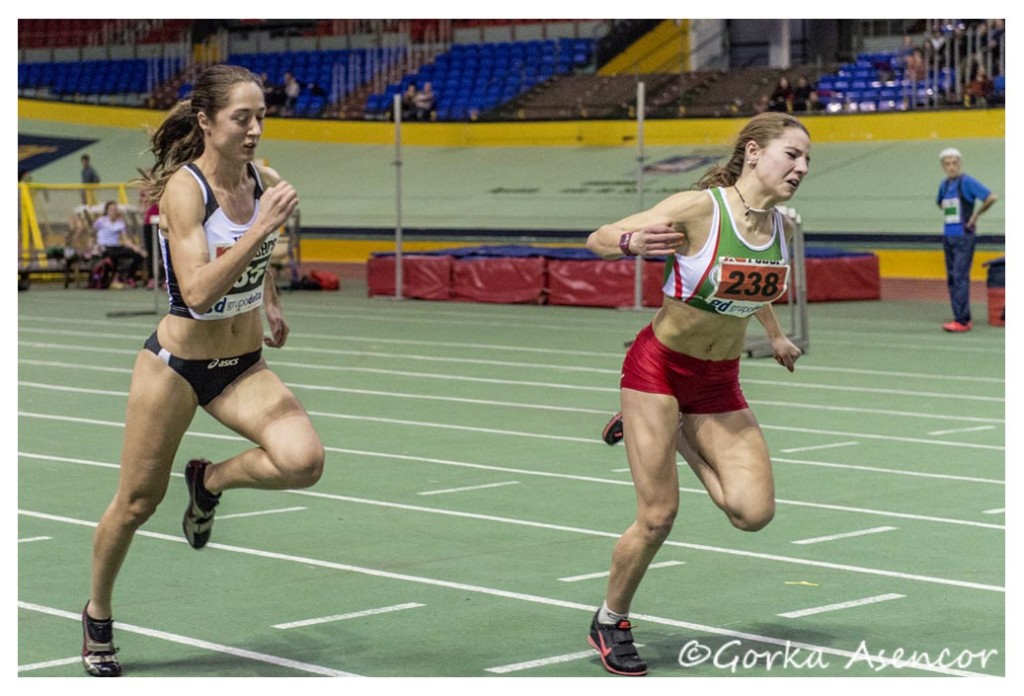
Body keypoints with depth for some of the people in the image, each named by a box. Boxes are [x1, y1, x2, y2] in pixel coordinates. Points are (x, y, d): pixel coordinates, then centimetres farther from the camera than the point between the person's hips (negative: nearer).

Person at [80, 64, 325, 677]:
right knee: (138, 503, 8)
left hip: (245, 366, 4)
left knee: (304, 460, -22)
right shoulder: (184, 189, -20)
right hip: (176, 365, -4)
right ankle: (98, 613, 35)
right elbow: (198, 291, -32)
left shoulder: (266, 183, -3)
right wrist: (262, 227, -35)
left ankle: (211, 481, 9)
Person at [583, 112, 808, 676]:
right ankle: (609, 623, 17)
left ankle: (676, 434, 18)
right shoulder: (697, 208, -21)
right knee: (658, 516, -9)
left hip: (719, 384, 5)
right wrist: (631, 242, -36)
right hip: (658, 368, -5)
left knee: (754, 512, -9)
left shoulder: (782, 227, -3)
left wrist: (774, 336, 27)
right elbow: (596, 239, -15)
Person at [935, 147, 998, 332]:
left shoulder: (967, 182, -10)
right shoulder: (944, 184, 12)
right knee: (952, 279, 8)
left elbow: (992, 198, -17)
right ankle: (962, 319, 13)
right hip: (948, 237, 8)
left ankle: (962, 320, -15)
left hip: (964, 236, -8)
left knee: (960, 277, -13)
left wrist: (975, 215, -9)